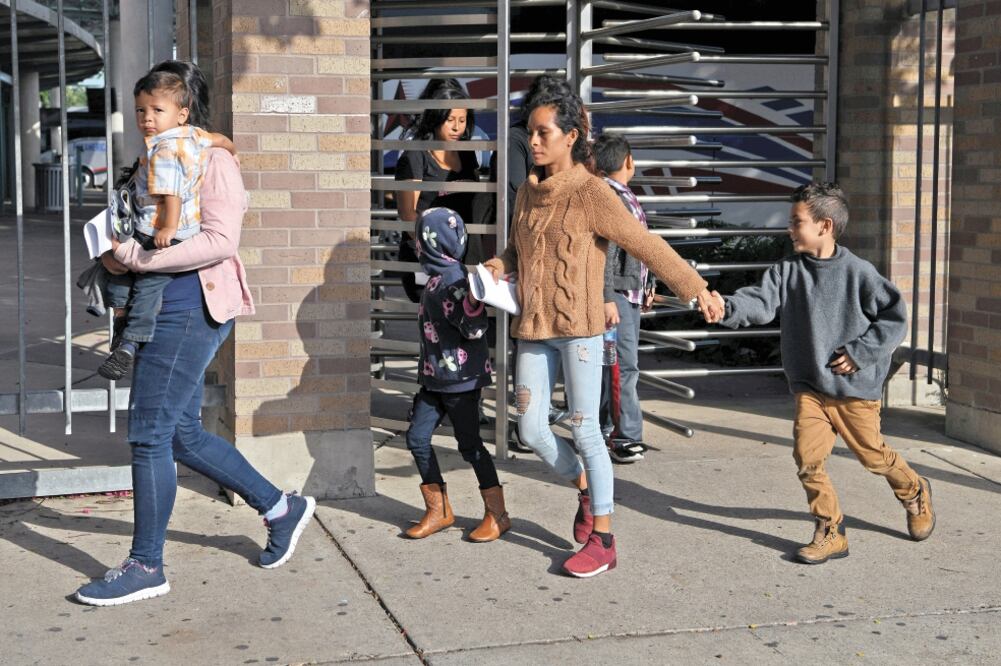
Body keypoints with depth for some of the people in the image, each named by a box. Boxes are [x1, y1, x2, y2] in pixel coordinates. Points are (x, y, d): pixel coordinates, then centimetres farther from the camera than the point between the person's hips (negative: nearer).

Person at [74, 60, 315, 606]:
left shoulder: (213, 161, -10)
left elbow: (221, 241, -20)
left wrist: (141, 258, -23)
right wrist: (115, 256, 3)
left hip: (189, 311, -10)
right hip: (166, 312, 10)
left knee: (149, 434, -6)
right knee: (181, 433, 12)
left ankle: (145, 567, 5)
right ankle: (280, 508, 26)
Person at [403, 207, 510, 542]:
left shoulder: (455, 281, -19)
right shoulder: (436, 279, 10)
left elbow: (474, 330, -22)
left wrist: (474, 302, -37)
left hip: (461, 379, -10)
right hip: (436, 378, 10)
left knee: (469, 444, -2)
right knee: (417, 438, 8)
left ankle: (497, 514, 11)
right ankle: (439, 510, 19)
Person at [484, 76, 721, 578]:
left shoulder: (591, 192, -9)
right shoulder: (527, 193, 11)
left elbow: (645, 245, -9)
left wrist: (694, 287, -9)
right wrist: (497, 269, 1)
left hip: (578, 328, -6)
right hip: (533, 329, 6)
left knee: (585, 429, -2)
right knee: (531, 430, 5)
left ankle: (602, 538, 9)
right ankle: (585, 489, 32)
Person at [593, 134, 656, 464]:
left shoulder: (626, 197, 16)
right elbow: (603, 251, -21)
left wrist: (647, 285, 28)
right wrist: (607, 299, -23)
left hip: (631, 293, 10)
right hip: (615, 293, -10)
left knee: (613, 364, 15)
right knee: (623, 365, -10)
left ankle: (604, 429, 23)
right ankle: (626, 437, -7)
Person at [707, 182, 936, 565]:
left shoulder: (858, 273, -10)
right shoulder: (787, 272, -1)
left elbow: (895, 318, -4)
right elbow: (760, 303, -16)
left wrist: (859, 353, -12)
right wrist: (727, 307, -36)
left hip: (856, 388, -3)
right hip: (810, 388, 3)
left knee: (873, 455, 11)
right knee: (807, 455, -10)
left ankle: (915, 493, 42)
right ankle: (830, 533, 4)